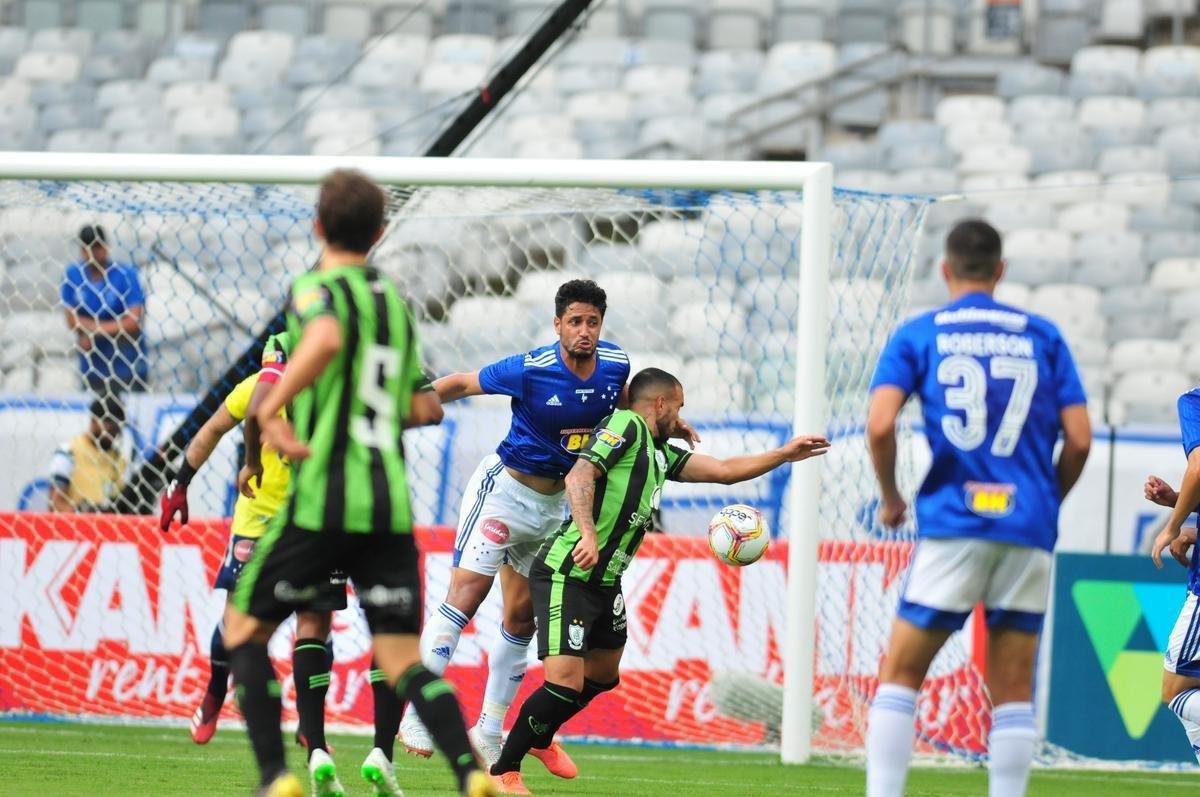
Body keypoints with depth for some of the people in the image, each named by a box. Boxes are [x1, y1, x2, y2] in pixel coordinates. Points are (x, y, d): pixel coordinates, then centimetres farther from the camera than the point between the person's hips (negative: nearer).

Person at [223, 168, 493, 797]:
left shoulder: (317, 288, -3)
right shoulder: (395, 302, 17)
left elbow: (326, 339, -27)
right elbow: (424, 407, 21)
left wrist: (270, 408, -20)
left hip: (323, 501, -5)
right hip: (391, 505, 5)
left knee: (243, 627, 12)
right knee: (403, 661, 3)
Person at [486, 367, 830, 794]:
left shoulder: (660, 453, 17)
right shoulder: (625, 426, -10)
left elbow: (724, 470, 24)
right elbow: (580, 476, -23)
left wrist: (784, 454, 23)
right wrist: (588, 534, -35)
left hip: (605, 582, 10)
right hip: (567, 575, -10)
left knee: (603, 676, 24)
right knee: (565, 684, -17)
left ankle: (539, 738, 42)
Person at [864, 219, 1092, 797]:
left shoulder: (917, 336, 6)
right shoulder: (1042, 336, 10)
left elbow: (880, 425, -8)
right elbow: (1079, 439, 4)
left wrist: (890, 497, 8)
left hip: (952, 527, -1)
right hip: (1029, 532, 1)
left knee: (900, 672, 6)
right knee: (1013, 692, 7)